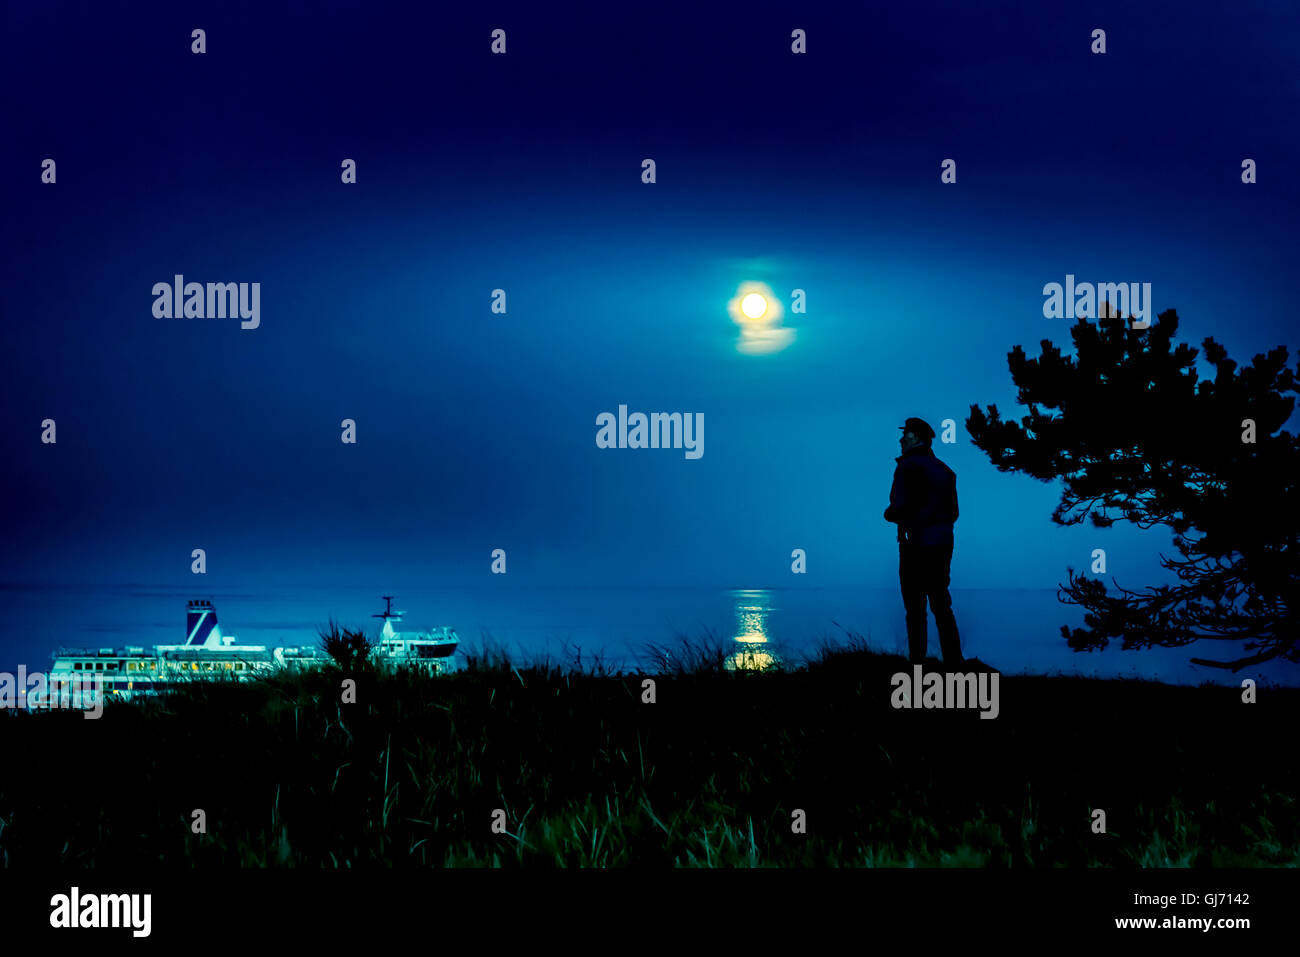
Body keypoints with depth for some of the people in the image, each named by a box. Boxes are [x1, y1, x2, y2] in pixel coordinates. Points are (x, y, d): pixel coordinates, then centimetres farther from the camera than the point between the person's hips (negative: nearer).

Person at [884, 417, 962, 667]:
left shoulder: (908, 466, -10)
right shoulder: (944, 470, 13)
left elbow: (899, 509, -17)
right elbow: (952, 512, 15)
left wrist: (888, 513, 3)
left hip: (917, 545, -7)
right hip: (943, 544, 7)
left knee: (915, 609, -1)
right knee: (942, 606, 12)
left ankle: (917, 663, -2)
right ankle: (953, 662, 10)